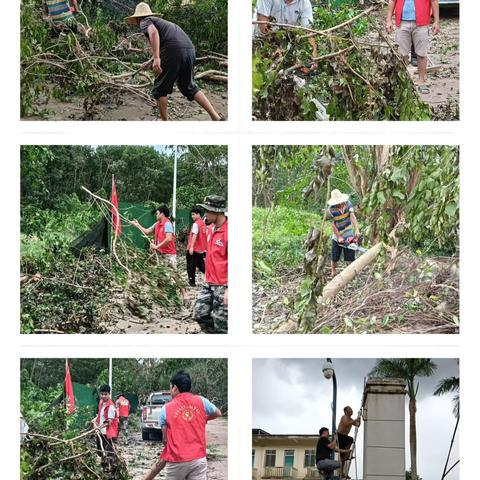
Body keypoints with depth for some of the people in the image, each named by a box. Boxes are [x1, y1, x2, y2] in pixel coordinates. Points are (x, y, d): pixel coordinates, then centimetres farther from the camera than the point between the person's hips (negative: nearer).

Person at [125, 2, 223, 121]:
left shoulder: (145, 22, 10)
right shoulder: (160, 21, 35)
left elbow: (153, 32, -14)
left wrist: (156, 58, -21)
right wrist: (151, 62, 54)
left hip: (173, 51, -8)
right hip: (190, 50, 8)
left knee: (160, 89, 10)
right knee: (189, 87, 21)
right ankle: (216, 117, 15)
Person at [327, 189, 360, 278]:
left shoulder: (348, 204, -11)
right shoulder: (331, 209, -16)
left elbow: (352, 216, -21)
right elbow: (333, 224, -14)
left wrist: (357, 230, -33)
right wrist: (339, 237, -16)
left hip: (349, 236, 0)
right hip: (337, 236, 0)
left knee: (350, 257, -1)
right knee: (334, 258, 10)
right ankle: (333, 273, 30)